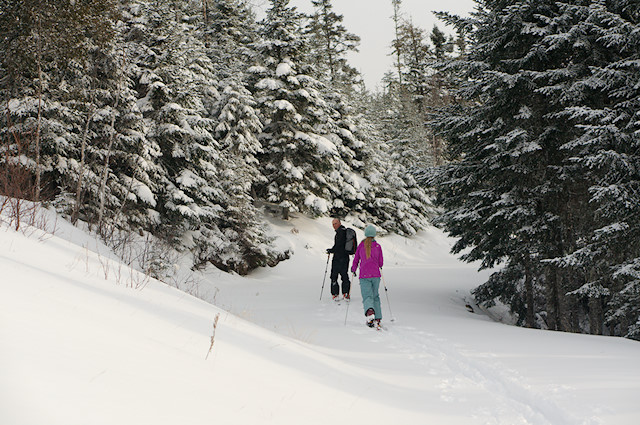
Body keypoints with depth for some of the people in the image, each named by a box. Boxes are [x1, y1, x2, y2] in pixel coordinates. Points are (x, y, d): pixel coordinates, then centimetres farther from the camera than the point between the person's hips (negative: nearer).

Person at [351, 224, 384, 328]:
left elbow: (356, 260, 9)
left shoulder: (361, 246, 0)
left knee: (367, 297, -3)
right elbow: (381, 263, 3)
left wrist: (353, 270, 28)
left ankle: (370, 311, -34)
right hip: (375, 275, 1)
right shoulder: (378, 246, -1)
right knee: (375, 297, 15)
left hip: (364, 275, 0)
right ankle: (377, 318, 11)